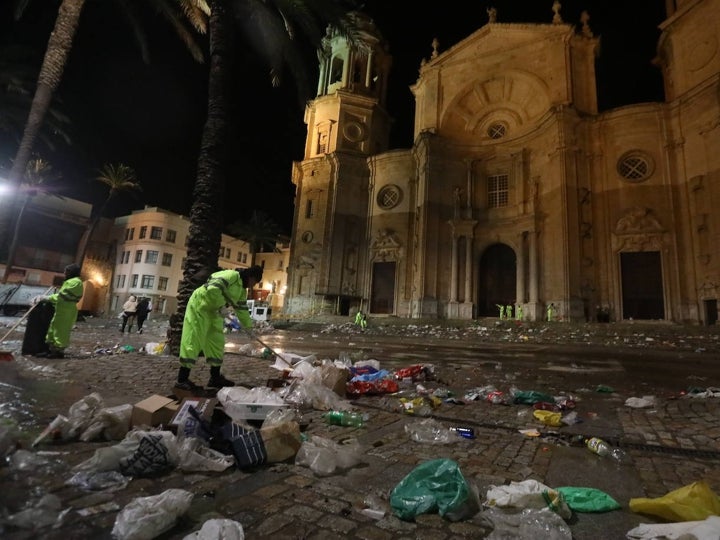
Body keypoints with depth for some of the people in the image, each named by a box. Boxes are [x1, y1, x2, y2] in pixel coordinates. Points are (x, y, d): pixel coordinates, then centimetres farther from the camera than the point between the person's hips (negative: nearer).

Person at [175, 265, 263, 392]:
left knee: (217, 342, 9)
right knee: (193, 341, -10)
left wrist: (249, 326, 14)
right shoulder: (231, 275, -21)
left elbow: (242, 309, 17)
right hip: (199, 306, -10)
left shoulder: (242, 289, 11)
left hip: (214, 311, 10)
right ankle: (182, 380, -5)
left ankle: (215, 377, 17)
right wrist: (221, 306, -23)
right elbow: (213, 289, -34)